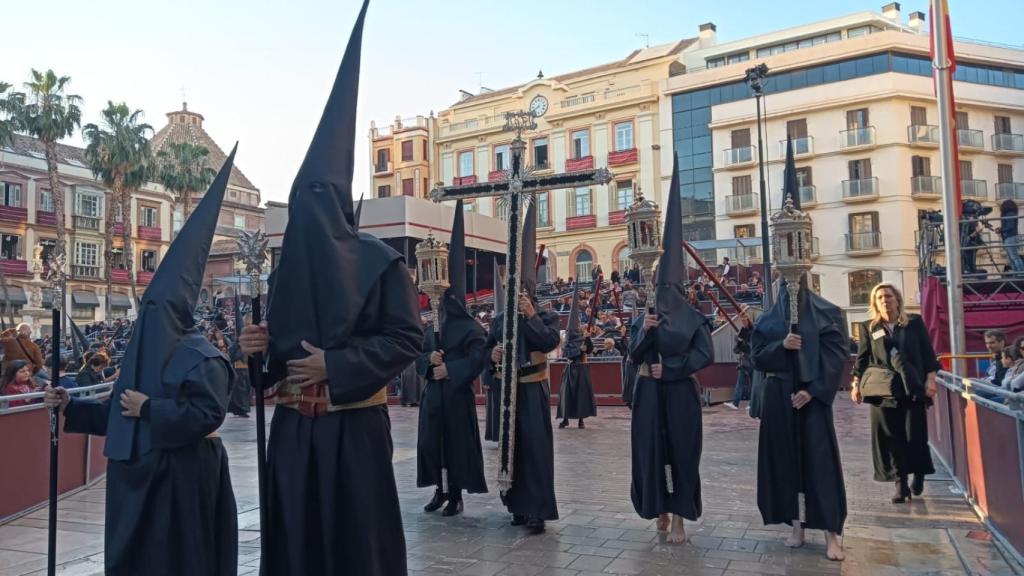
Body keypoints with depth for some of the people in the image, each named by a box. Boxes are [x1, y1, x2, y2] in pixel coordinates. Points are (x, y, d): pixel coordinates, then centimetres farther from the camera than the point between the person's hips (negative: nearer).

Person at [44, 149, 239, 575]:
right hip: (136, 474, 9)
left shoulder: (201, 357, -16)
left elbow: (208, 414, -25)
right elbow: (117, 412, 18)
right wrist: (71, 406, 9)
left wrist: (149, 408, -21)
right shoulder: (140, 355, 11)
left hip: (179, 476, -9)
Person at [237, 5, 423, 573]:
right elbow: (285, 339, 16)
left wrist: (336, 366, -18)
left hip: (353, 425, -5)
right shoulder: (286, 266, 9)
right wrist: (263, 343, -7)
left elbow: (407, 339, -11)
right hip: (293, 427, 5)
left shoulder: (379, 260, -8)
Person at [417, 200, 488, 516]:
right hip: (433, 394, 7)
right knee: (431, 441, 8)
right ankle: (440, 490, 22)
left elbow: (478, 359, -16)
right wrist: (429, 359, -9)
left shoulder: (471, 327, -8)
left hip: (457, 395, -7)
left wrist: (449, 369, -18)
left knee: (457, 442, 1)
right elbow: (420, 356, 13)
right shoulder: (433, 327, 13)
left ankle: (456, 494, 12)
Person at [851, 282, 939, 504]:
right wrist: (856, 384, -2)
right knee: (890, 439, 0)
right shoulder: (868, 327, 8)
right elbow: (862, 358, 7)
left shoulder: (915, 323, 6)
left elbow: (928, 353, 4)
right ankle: (901, 484, 6)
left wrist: (930, 379, -6)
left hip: (912, 389, 0)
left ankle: (918, 475, 27)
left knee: (915, 436, 2)